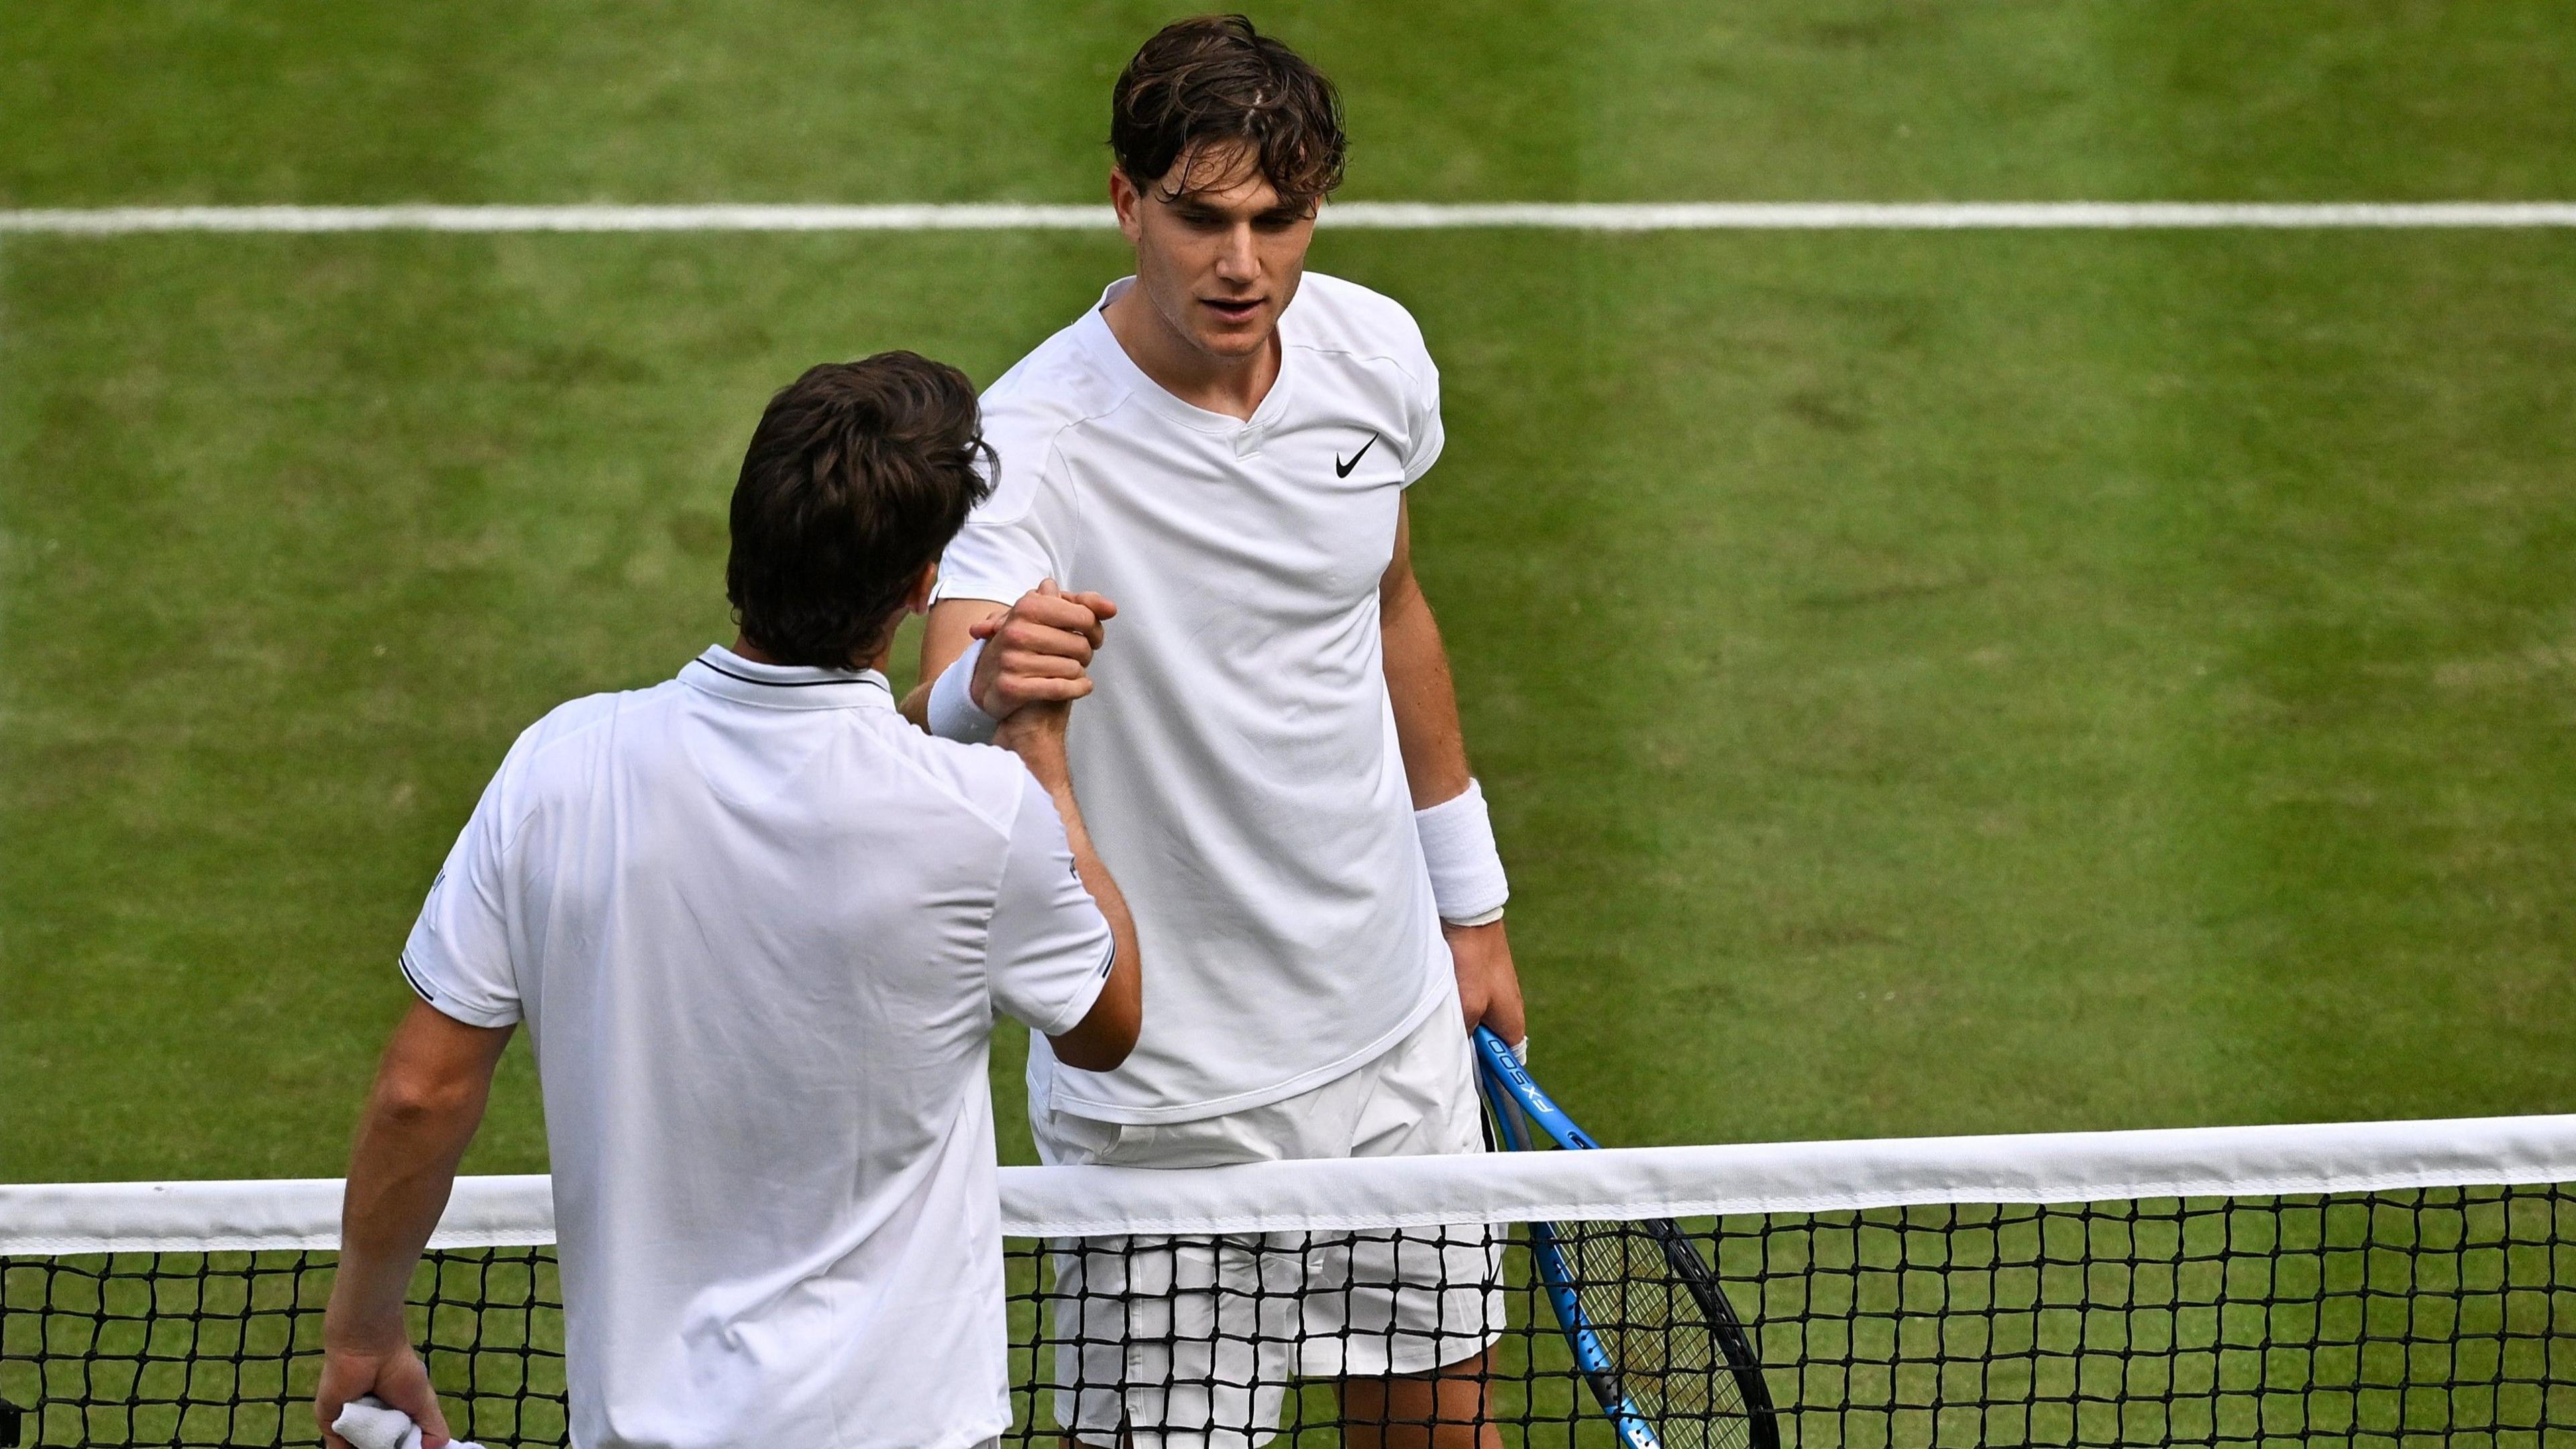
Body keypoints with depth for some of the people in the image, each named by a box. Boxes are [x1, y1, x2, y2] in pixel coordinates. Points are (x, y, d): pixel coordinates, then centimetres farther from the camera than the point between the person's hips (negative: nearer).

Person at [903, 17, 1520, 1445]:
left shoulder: (1375, 352, -4)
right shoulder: (1031, 444, -22)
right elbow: (936, 717, -35)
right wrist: (982, 688, -59)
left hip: (1398, 1033, 6)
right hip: (1168, 1096, -6)